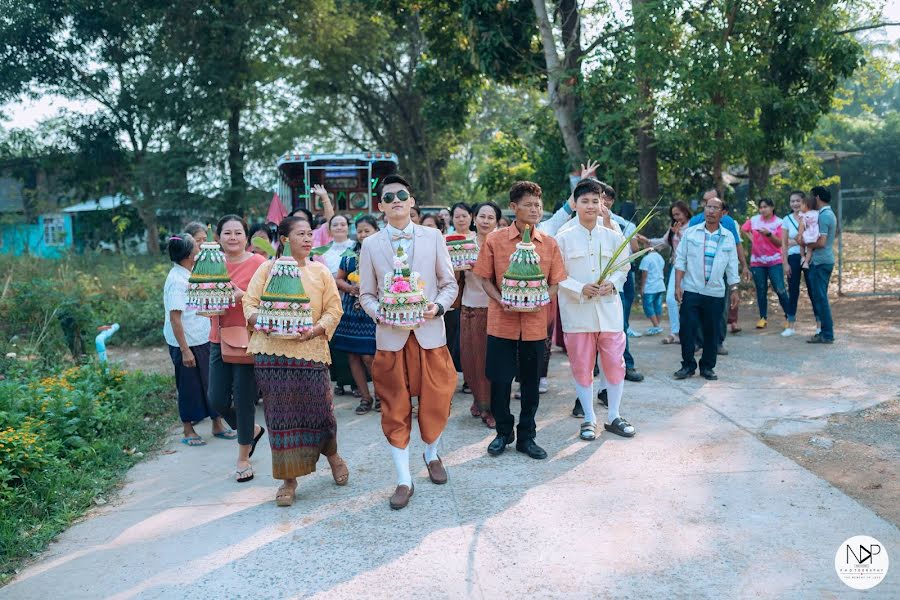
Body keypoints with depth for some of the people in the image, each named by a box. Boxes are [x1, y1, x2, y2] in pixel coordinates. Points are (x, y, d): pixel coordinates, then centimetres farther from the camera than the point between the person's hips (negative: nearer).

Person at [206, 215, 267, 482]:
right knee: (217, 400, 5)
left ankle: (243, 458, 21)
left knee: (244, 399, 2)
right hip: (220, 340, 5)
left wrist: (242, 295, -25)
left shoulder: (257, 262, -8)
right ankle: (252, 430, 35)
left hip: (249, 339, -5)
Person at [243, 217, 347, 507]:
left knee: (318, 408, 1)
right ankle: (289, 479, 17)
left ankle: (332, 455, 31)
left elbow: (334, 309, 4)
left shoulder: (320, 271, 8)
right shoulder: (268, 268, 7)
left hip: (310, 349, 0)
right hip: (272, 350, 0)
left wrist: (316, 329, -12)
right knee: (280, 414, 4)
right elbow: (249, 303, 5)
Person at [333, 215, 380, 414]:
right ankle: (365, 397, 19)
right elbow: (338, 279, 16)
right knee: (352, 354, 6)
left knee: (368, 356, -9)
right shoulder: (349, 255, 10)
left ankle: (380, 395, 13)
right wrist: (350, 288, -3)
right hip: (351, 309, 5)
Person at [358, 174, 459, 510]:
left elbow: (450, 284, 7)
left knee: (436, 402, 7)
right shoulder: (370, 245, 3)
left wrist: (438, 306, -12)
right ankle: (404, 480, 16)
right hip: (390, 336, 0)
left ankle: (432, 455, 37)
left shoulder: (433, 238, 3)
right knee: (395, 409, 3)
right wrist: (381, 314, -13)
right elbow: (366, 294, 6)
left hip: (430, 332, 0)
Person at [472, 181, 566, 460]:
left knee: (531, 382, 10)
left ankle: (526, 437, 25)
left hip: (535, 323, 2)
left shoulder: (549, 244, 3)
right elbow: (485, 279, 2)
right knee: (500, 380, 4)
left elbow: (554, 282, 7)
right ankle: (504, 432, 25)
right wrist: (501, 301, -15)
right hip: (502, 322, -1)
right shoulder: (495, 240, -2)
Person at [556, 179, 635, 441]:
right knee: (582, 366, 5)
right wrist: (580, 289, -16)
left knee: (614, 363, 6)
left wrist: (612, 284, -10)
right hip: (577, 311, -2)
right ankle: (589, 419, 19)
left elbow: (624, 269, 10)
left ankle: (613, 416, 23)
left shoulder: (613, 237, 5)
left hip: (609, 309, 2)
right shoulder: (563, 239, -1)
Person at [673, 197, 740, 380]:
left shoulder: (728, 237, 7)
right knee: (687, 329, -1)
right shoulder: (691, 232, 2)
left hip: (716, 293, 1)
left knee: (711, 331, 6)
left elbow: (732, 266, 10)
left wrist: (735, 289, 6)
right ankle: (688, 365, 12)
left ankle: (707, 367, 18)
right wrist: (678, 285, -5)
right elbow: (681, 260, 2)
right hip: (691, 290, -1)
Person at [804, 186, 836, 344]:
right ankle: (825, 331, 20)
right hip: (825, 260, 10)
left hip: (821, 262, -10)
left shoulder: (823, 216, -16)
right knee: (820, 297, 15)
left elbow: (821, 242, -22)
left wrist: (805, 244, -7)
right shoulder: (830, 214, 16)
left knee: (820, 298, -6)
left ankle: (827, 335, -3)